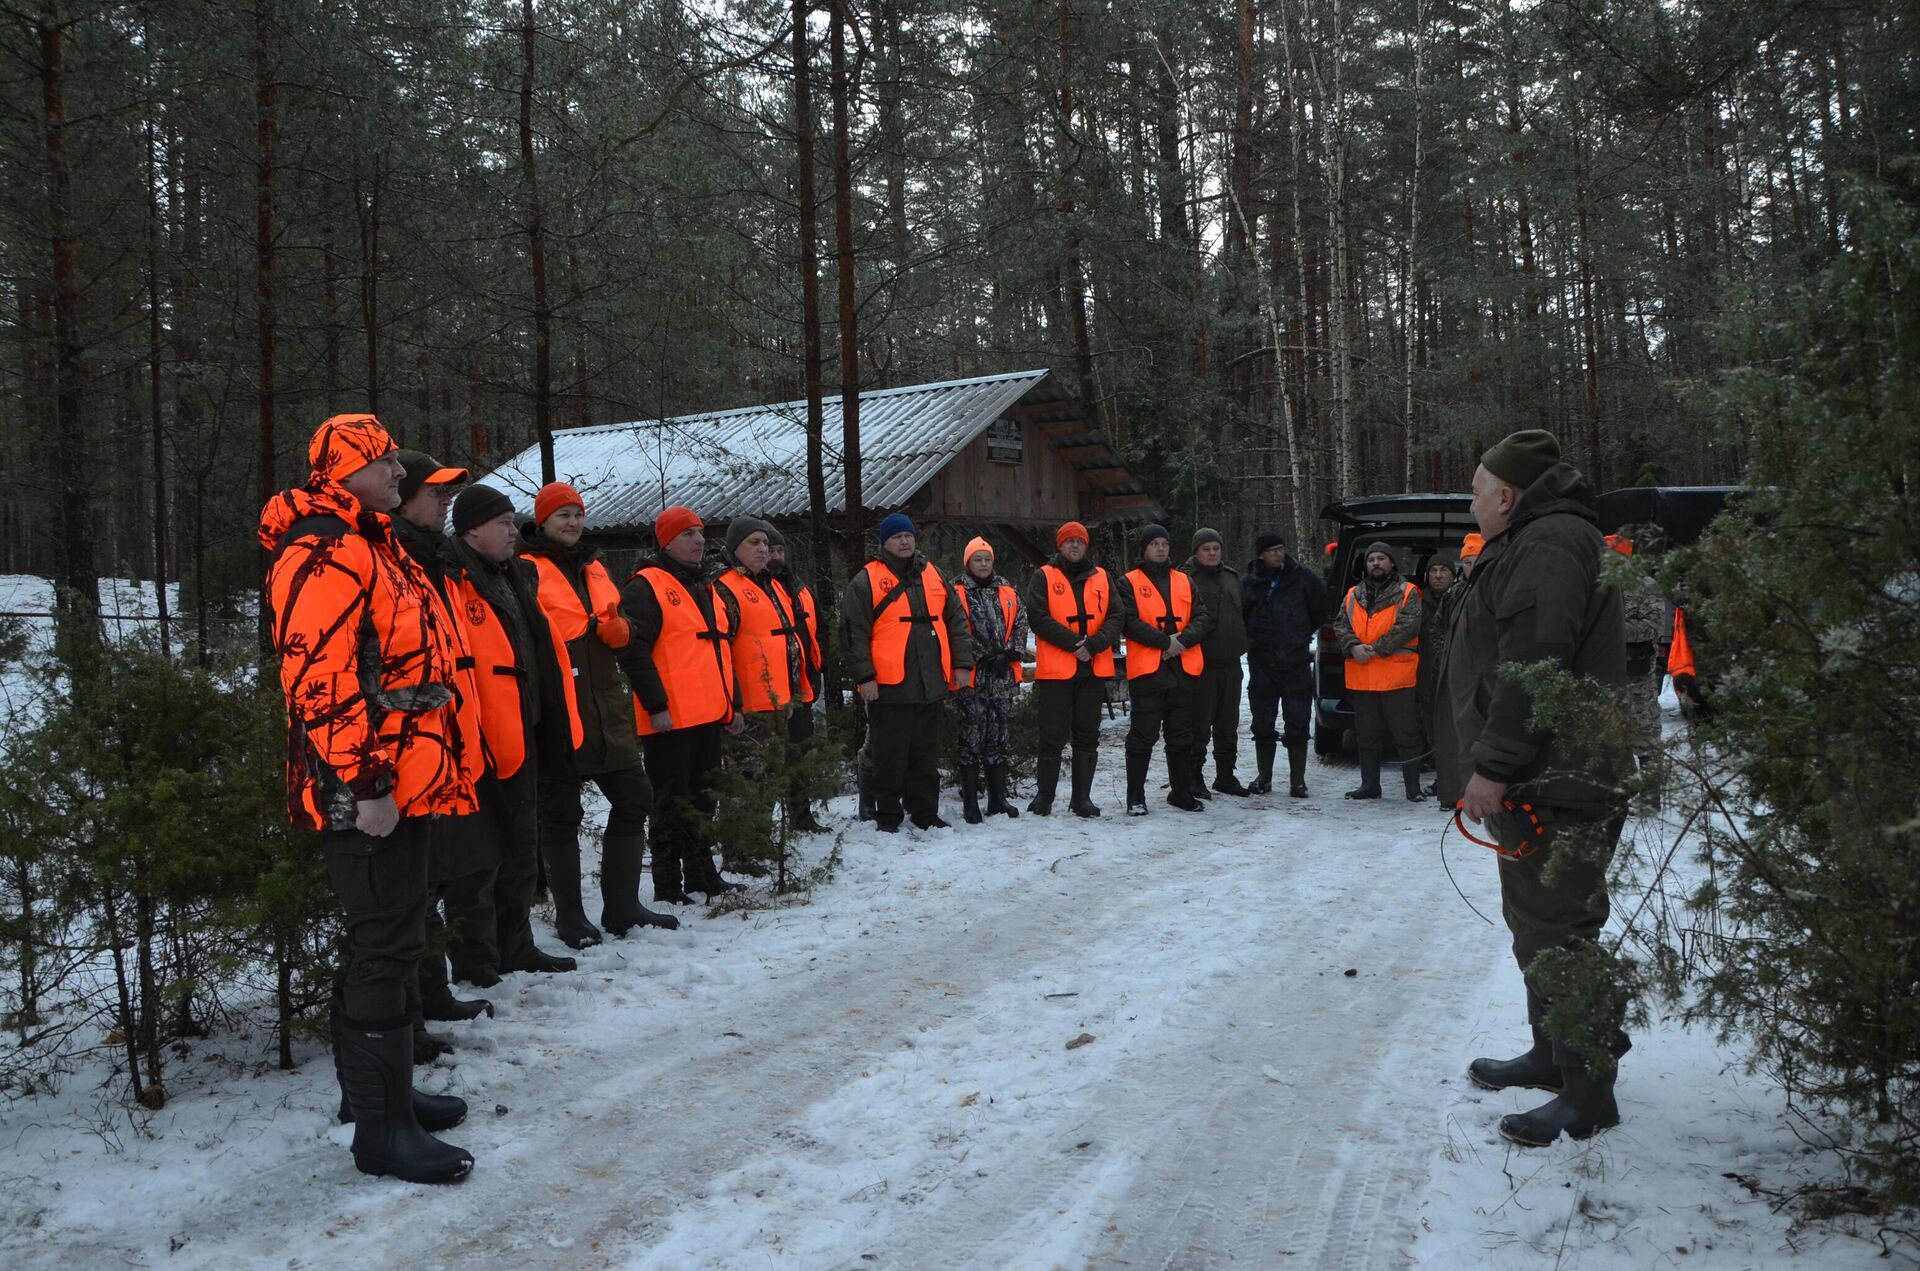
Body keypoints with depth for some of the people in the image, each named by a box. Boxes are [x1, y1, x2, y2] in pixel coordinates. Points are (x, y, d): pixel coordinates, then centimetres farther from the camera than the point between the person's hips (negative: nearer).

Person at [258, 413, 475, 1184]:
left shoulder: (369, 548, 20)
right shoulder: (325, 553, -14)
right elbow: (319, 676, -23)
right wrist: (364, 785, -25)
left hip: (399, 782, 11)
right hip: (369, 793, -11)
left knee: (385, 941, 17)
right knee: (386, 947, -6)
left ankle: (382, 1091, 30)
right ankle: (382, 1128, 2)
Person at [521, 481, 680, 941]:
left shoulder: (594, 567, 18)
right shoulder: (527, 570, -3)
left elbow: (625, 636, 21)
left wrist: (615, 627, -1)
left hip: (606, 708, 7)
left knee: (634, 799, 9)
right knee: (561, 814, 1)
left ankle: (622, 907, 20)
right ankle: (569, 917, 12)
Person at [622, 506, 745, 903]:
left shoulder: (704, 588, 19)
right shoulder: (646, 587, -8)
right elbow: (634, 650, -16)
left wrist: (732, 704, 21)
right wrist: (656, 705, -19)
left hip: (709, 719, 8)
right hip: (670, 722, -8)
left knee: (701, 801, 15)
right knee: (672, 804, -2)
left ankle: (703, 877, 25)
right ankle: (668, 888, 6)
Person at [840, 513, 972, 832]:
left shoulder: (932, 576, 14)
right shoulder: (866, 582, -2)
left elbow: (955, 623, 16)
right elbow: (855, 634, -7)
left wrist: (962, 663, 8)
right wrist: (864, 677, -13)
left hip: (931, 685, 5)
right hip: (890, 687, -5)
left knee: (926, 756, 12)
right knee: (890, 757, 1)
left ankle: (926, 814, 22)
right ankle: (888, 818, 12)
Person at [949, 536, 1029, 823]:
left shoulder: (1008, 592, 14)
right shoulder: (957, 593, -2)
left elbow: (1020, 625, 10)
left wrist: (1009, 654, -5)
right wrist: (986, 658, -13)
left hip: (1002, 678, 5)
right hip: (973, 677, -5)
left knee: (998, 737, 10)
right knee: (972, 738, -3)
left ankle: (998, 798, 17)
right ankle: (970, 803, 2)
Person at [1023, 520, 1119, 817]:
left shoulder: (1102, 578, 12)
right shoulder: (1043, 577, 3)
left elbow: (1114, 618, 3)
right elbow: (1038, 617, -9)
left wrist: (1094, 644, -15)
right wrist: (1073, 643, -17)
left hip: (1094, 669, 3)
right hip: (1055, 669, -3)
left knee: (1087, 737, 8)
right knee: (1053, 736, 2)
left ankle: (1082, 797, 16)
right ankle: (1044, 795, 14)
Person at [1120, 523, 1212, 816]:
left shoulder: (1184, 582, 15)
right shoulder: (1130, 583, 1)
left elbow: (1203, 618, 6)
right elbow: (1130, 623, -11)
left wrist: (1183, 640, -12)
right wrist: (1166, 641, -17)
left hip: (1183, 670, 5)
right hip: (1147, 670, -4)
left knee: (1182, 737, 12)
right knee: (1142, 737, -1)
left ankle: (1182, 792, 24)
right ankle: (1135, 798, 5)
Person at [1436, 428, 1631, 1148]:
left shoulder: (1550, 543, -14)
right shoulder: (1531, 545, 21)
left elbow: (1535, 665, -25)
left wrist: (1494, 765, -23)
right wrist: (1489, 769, 21)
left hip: (1552, 787, -11)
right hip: (1533, 782, 11)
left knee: (1557, 929, -6)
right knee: (1535, 923, 20)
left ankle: (1587, 1093, 2)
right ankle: (1552, 1056, 34)